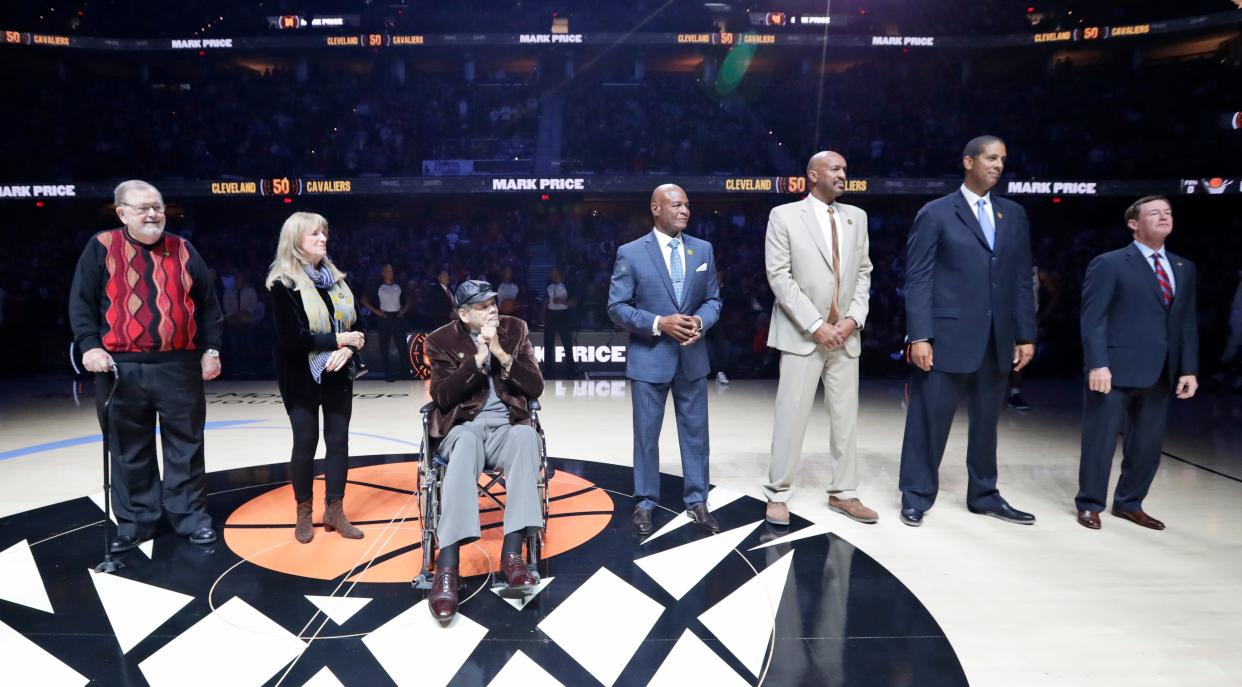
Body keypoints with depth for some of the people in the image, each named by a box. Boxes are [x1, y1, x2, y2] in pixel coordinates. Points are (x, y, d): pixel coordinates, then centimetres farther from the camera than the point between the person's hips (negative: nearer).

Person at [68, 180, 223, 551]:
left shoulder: (183, 250, 9)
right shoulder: (101, 247, 4)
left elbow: (208, 304, 10)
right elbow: (81, 302, 1)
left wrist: (211, 349, 4)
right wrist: (89, 345, -11)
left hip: (179, 366, 1)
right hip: (121, 367, -1)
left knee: (186, 445, 7)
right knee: (129, 450, 8)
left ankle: (191, 515, 18)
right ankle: (135, 520, 22)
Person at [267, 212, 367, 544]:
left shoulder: (335, 278, 8)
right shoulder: (284, 284, -10)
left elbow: (354, 325, 7)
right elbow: (292, 338, -19)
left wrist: (347, 349, -14)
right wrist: (338, 340, -17)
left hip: (338, 376, 5)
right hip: (303, 379, -5)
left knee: (338, 441, 7)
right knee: (305, 444, 5)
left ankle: (334, 511, 19)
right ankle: (304, 514, 21)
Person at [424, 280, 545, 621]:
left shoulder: (515, 329, 8)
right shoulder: (442, 340, 3)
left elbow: (536, 387, 1)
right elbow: (443, 397, -10)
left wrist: (501, 353, -12)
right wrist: (480, 357, -16)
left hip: (507, 425, 2)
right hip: (464, 426, -1)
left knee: (526, 435, -35)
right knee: (466, 443, -39)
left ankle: (512, 553, -37)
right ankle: (447, 565, -43)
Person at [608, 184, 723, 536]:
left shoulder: (703, 250, 5)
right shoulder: (631, 253, -7)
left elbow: (713, 299, 9)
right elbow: (617, 307, -8)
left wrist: (700, 321, -13)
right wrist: (658, 323, -19)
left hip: (692, 355, 4)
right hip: (649, 356, -3)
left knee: (696, 431, 10)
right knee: (646, 433, 7)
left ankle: (696, 500, 24)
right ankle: (645, 502, 22)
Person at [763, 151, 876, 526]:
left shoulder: (857, 217, 12)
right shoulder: (784, 216, -3)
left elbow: (863, 273, 11)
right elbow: (779, 276, -10)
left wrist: (853, 319, -5)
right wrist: (816, 325, -14)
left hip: (846, 334, 5)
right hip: (802, 334, -5)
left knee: (846, 415, 8)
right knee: (791, 415, -2)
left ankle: (843, 493, 20)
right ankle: (778, 494, 10)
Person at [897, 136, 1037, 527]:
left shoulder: (1014, 215, 14)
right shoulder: (936, 214, -1)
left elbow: (1021, 279, 13)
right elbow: (918, 279, -7)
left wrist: (1025, 335, 7)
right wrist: (919, 337, -14)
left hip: (997, 339, 5)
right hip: (947, 337, -5)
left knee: (986, 421, 14)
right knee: (929, 420, 2)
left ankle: (984, 496, 28)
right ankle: (916, 496, 15)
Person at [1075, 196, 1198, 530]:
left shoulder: (1184, 268, 15)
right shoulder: (1108, 264, -3)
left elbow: (1188, 322, 13)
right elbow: (1093, 319, -10)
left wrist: (1189, 369, 5)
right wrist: (1097, 364, -18)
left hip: (1159, 374, 6)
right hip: (1116, 371, -6)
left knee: (1148, 445, 12)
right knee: (1100, 440, 2)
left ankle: (1129, 503, 27)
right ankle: (1090, 504, 15)